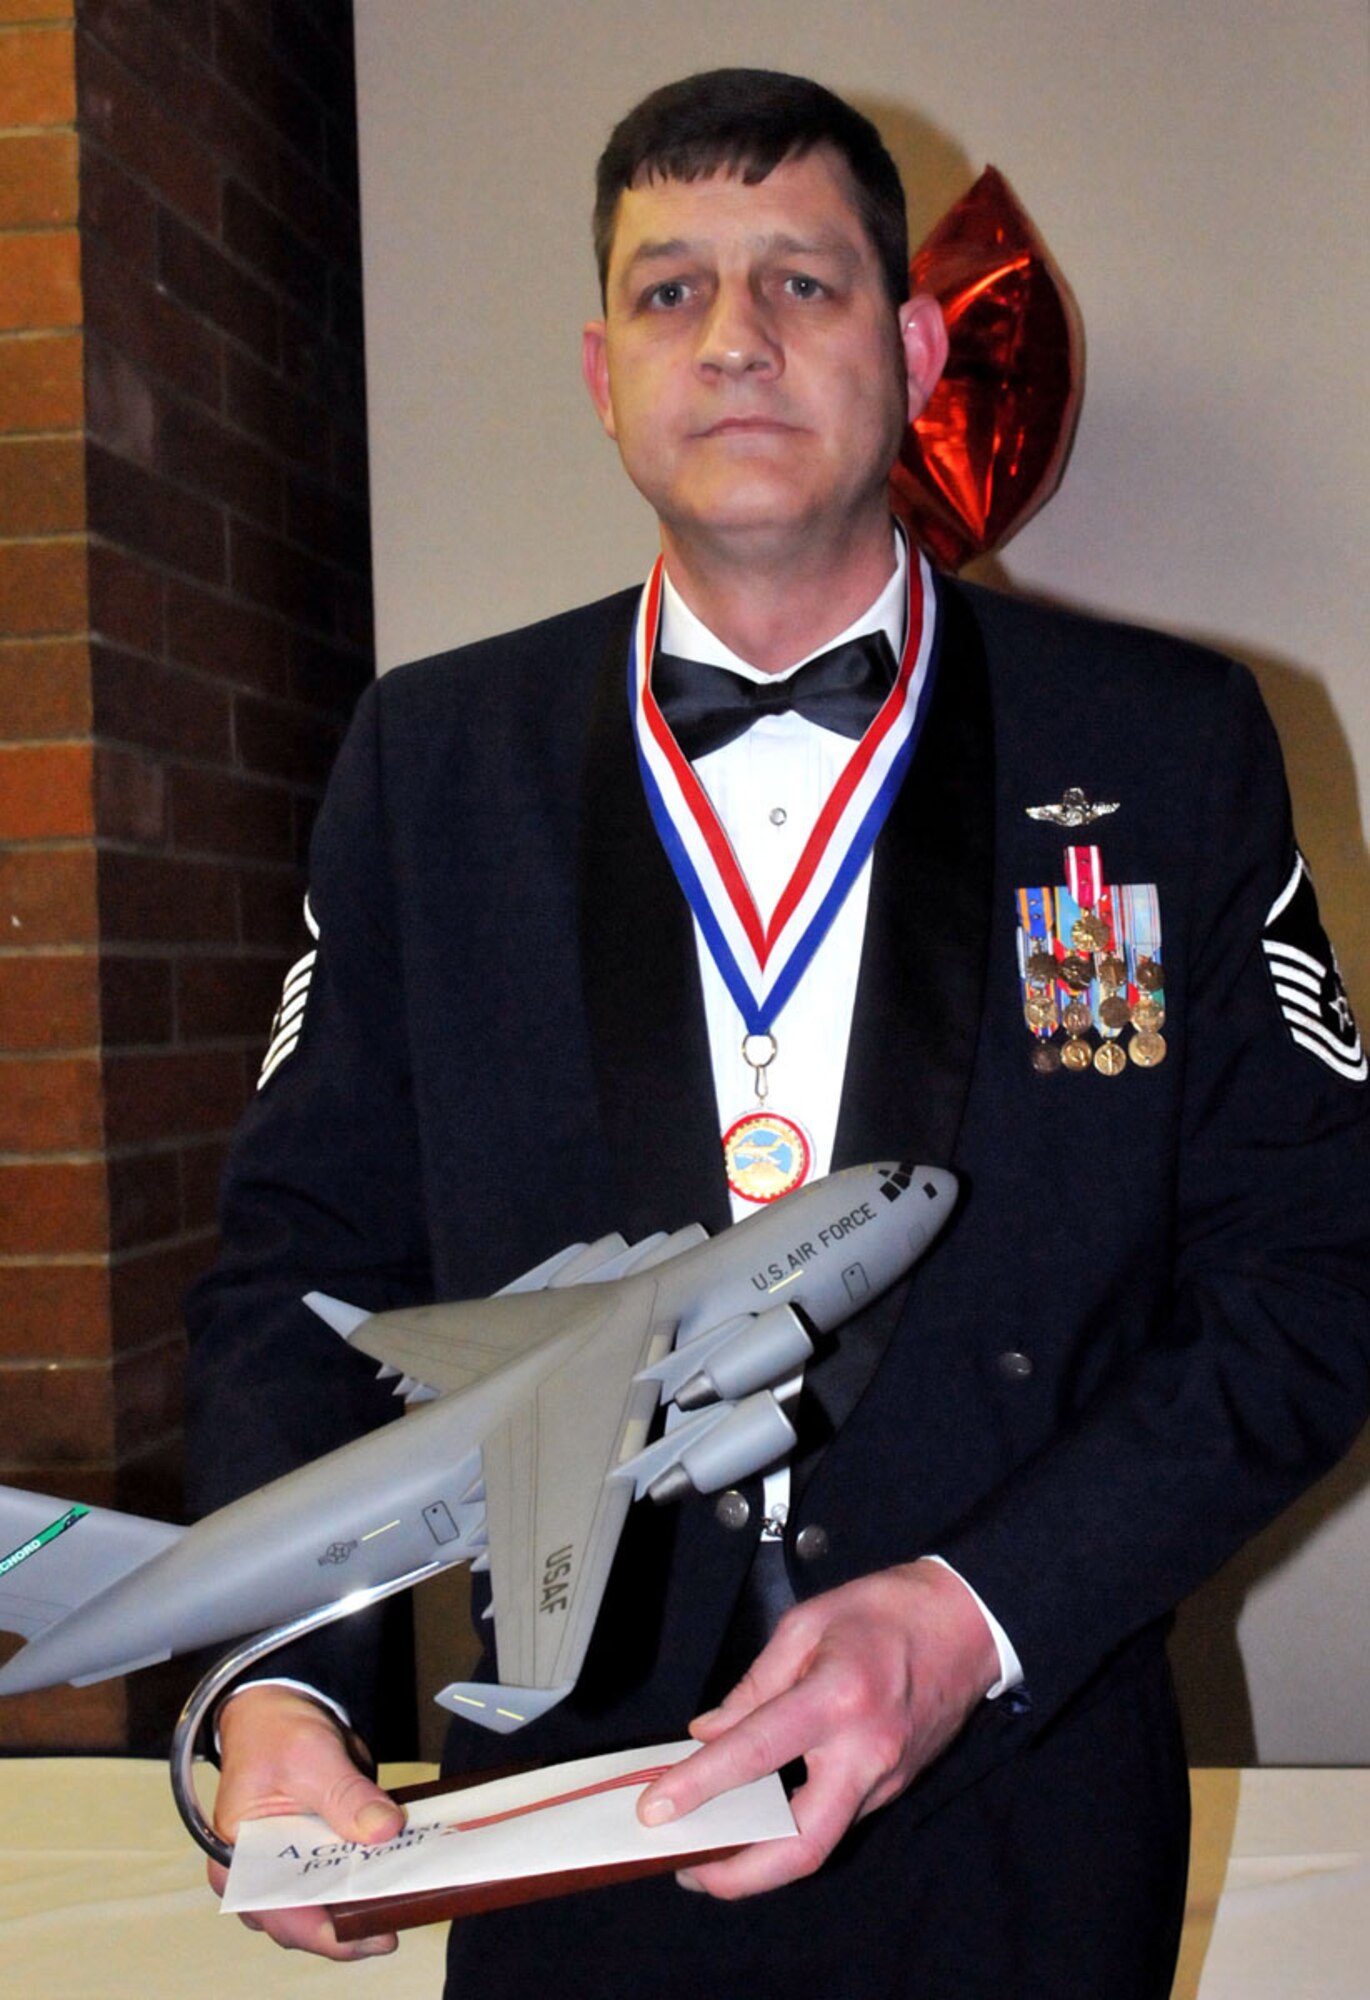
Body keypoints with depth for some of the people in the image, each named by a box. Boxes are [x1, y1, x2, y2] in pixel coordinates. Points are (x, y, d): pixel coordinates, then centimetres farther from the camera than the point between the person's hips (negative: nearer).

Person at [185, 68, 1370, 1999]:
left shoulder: (1171, 745, -4)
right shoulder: (429, 759, -1)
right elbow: (305, 1265, 1)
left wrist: (974, 1615, -17)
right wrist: (272, 1684, -15)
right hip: (573, 1821, 1)